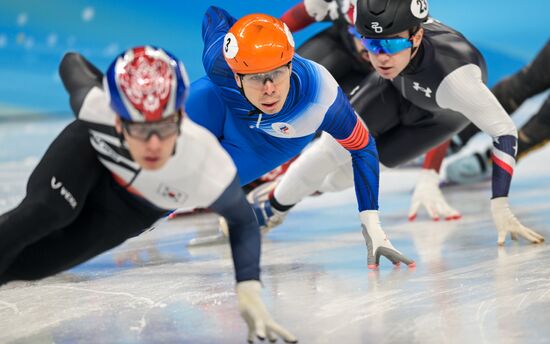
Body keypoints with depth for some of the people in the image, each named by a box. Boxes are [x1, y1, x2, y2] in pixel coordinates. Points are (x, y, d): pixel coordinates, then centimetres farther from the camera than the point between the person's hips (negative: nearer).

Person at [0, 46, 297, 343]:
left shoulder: (208, 169, -41)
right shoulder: (96, 105, -40)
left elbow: (242, 220, -19)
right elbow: (71, 63, -15)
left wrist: (249, 292, -30)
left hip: (130, 210, 1)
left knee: (27, 261, -8)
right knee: (47, 210, -31)